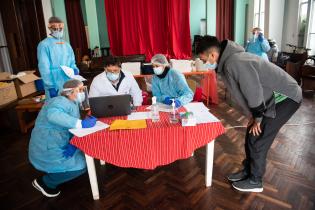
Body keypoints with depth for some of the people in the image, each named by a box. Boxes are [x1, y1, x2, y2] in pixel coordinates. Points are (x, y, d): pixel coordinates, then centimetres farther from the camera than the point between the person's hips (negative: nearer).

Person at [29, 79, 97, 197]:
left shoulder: (73, 105, 8)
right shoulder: (62, 102, -20)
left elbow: (75, 129, 1)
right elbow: (52, 114, -43)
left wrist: (73, 144, -19)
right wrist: (81, 123, -44)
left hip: (57, 146, 9)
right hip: (46, 150, -9)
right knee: (81, 165, -12)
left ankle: (53, 172, 19)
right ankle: (45, 182, 4)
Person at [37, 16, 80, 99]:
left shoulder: (66, 45, 14)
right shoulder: (44, 45, -6)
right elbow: (44, 68, -12)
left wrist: (75, 69, -3)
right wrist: (50, 87, -18)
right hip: (54, 86, -6)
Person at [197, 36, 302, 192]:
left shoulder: (234, 63, -28)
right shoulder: (228, 61, 3)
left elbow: (254, 92, -26)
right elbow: (245, 92, 11)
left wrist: (257, 118, -11)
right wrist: (253, 116, 10)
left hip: (286, 97, -9)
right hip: (274, 97, 9)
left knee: (257, 140, -4)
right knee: (251, 135, 12)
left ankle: (255, 181, 14)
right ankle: (248, 171, 29)